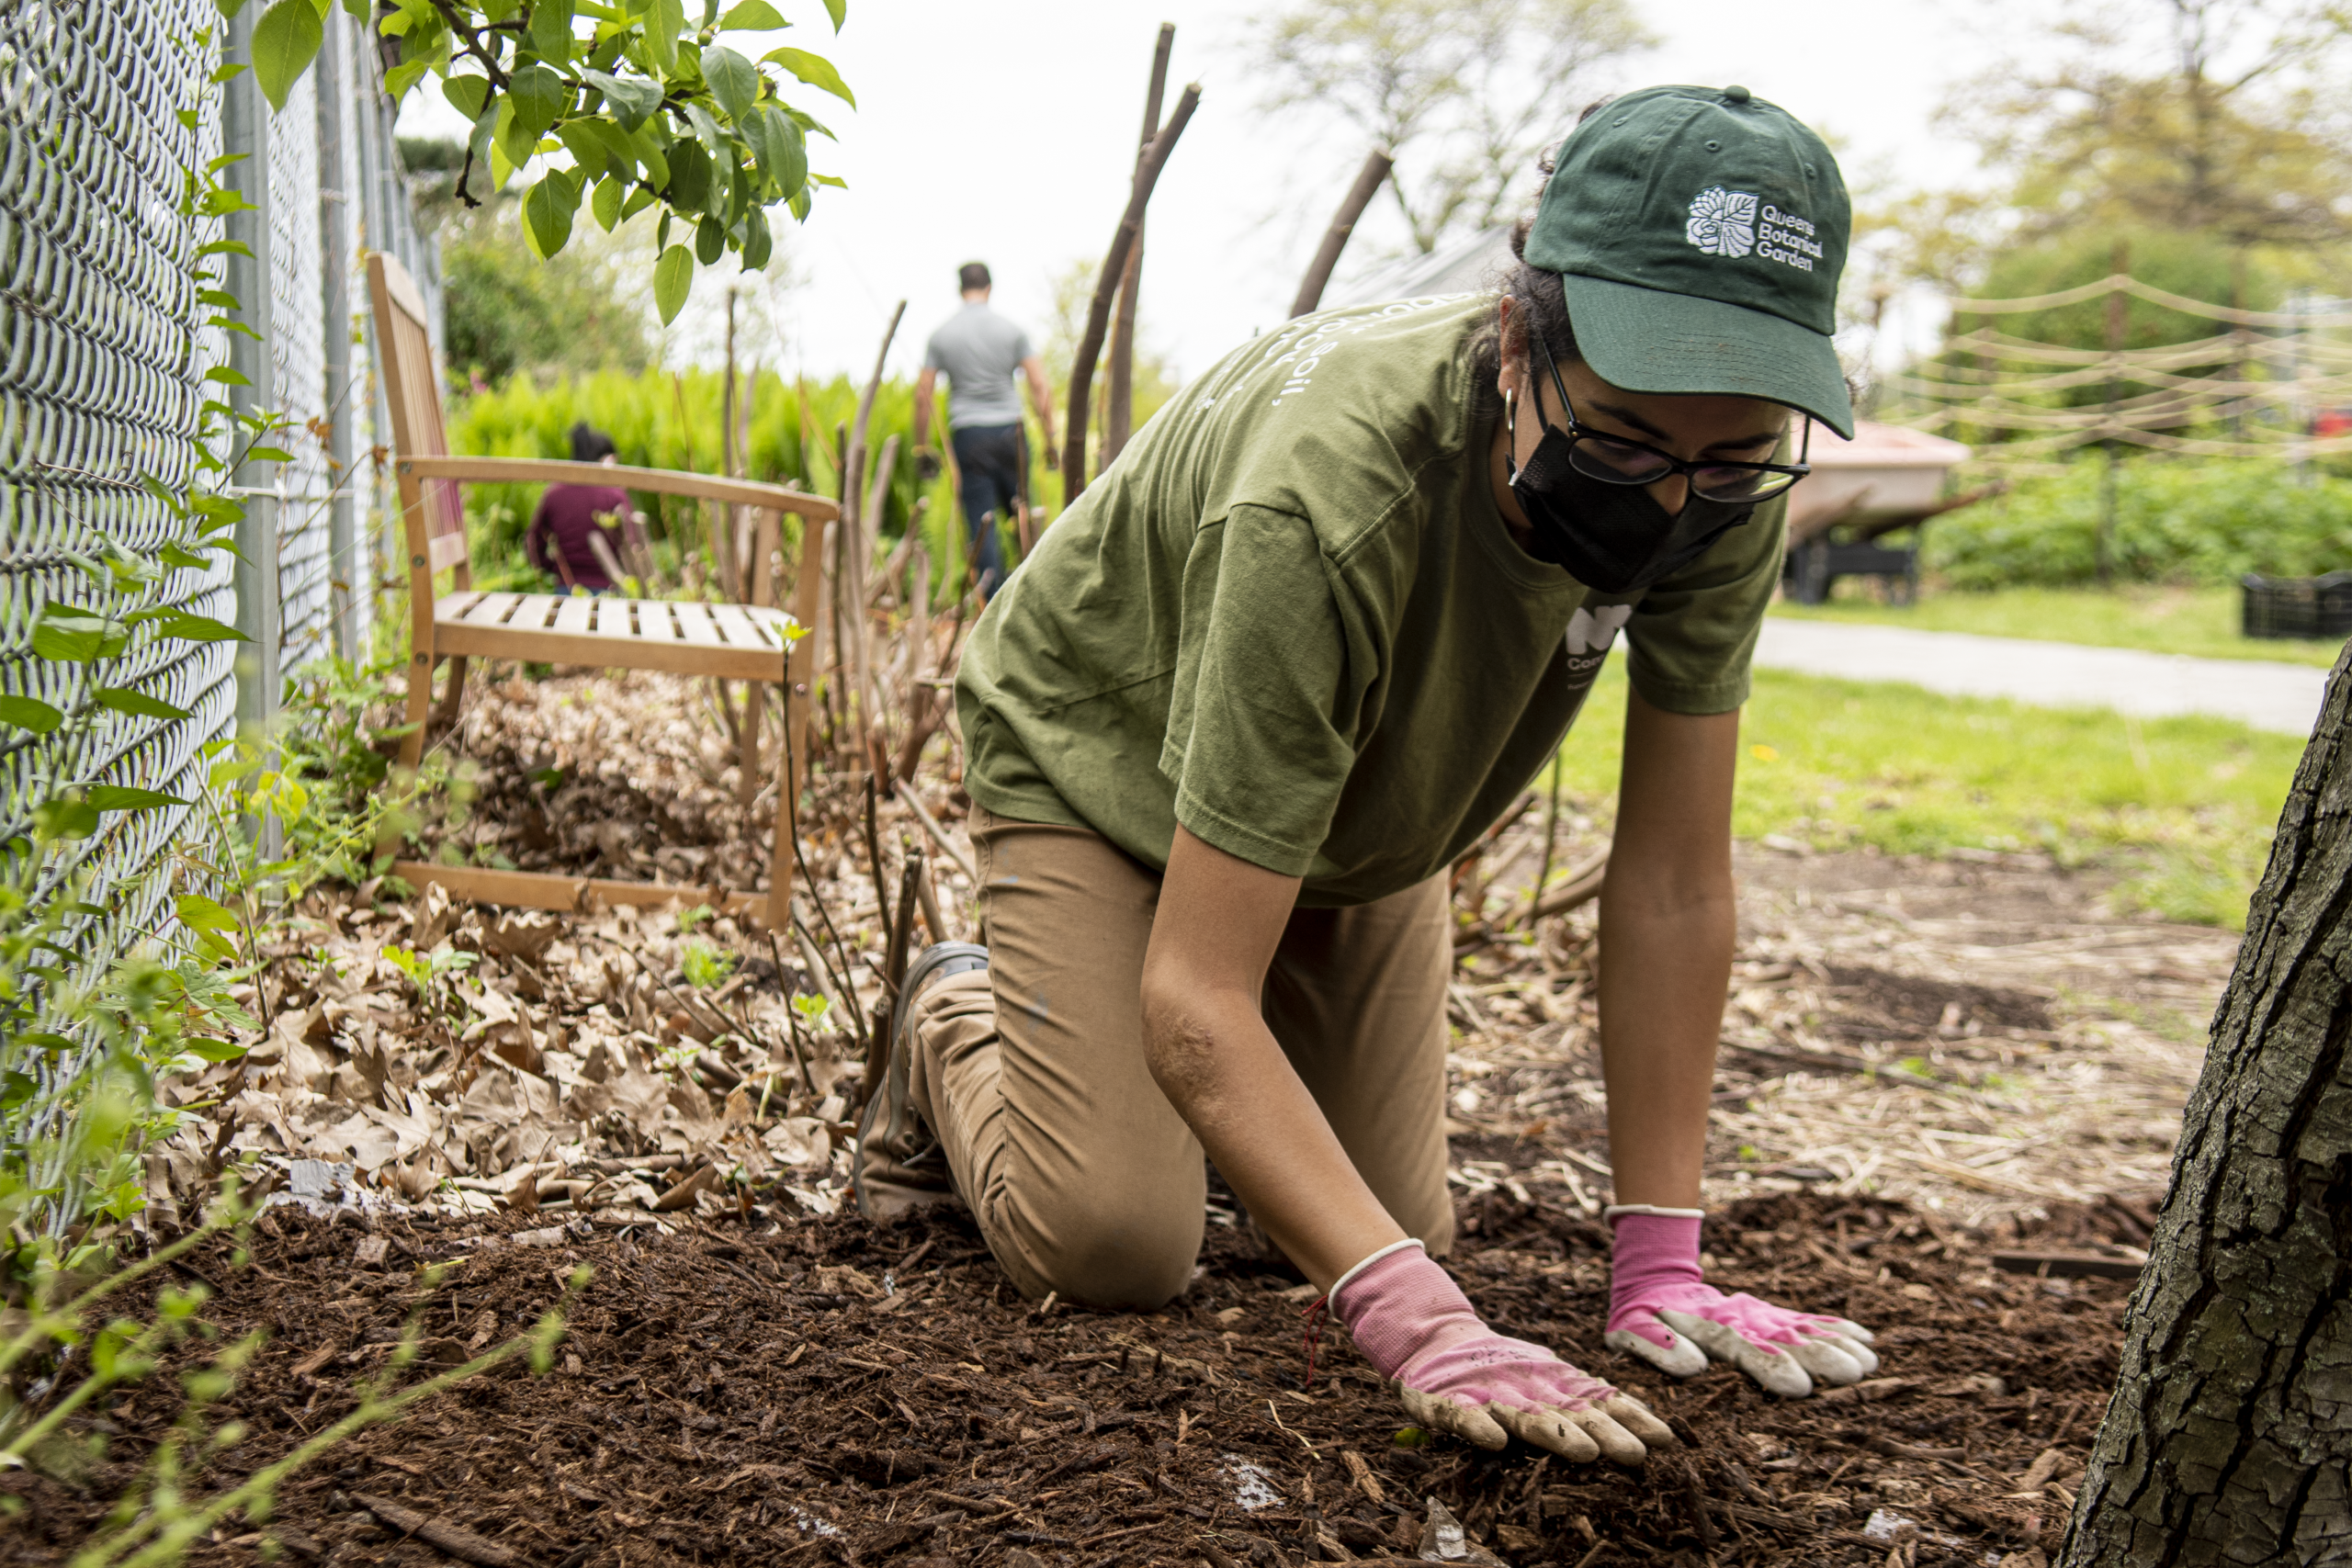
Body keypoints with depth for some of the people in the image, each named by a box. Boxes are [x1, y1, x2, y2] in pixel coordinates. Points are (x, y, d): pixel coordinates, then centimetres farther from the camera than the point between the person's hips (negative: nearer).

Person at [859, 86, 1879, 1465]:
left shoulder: (1722, 486, -29)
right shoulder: (1327, 505, -45)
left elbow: (1674, 885, -22)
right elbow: (1193, 995, -44)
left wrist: (1660, 1267, -24)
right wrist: (1417, 1319, -53)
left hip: (1365, 797, 5)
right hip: (1102, 753, -5)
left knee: (1400, 1229, 1)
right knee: (1115, 1245, -16)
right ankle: (959, 1023, 16)